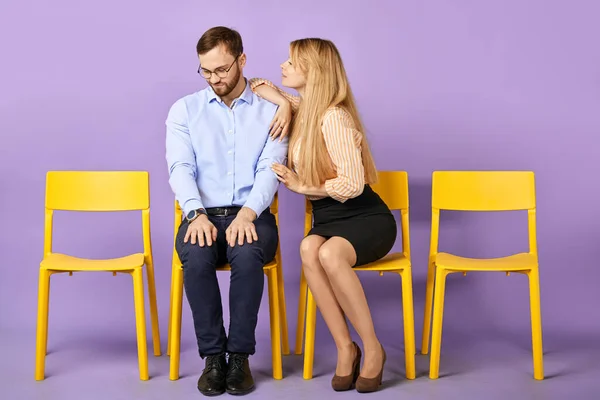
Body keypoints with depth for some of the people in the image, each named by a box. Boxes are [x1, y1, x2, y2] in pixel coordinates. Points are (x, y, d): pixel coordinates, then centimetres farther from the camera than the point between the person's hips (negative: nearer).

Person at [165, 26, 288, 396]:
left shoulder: (271, 110, 8)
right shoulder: (184, 110, 11)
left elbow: (270, 168, -3)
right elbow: (180, 167, -1)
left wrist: (248, 213, -22)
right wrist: (197, 214, -20)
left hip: (251, 215, -1)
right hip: (203, 214, 1)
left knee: (247, 255, -35)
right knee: (197, 257, -33)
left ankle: (240, 355, -21)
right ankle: (213, 356, -18)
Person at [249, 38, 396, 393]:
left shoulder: (333, 117, -16)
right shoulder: (303, 107, 7)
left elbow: (352, 184, -22)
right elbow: (256, 85, 22)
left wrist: (302, 187, -9)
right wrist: (284, 103, 1)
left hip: (366, 218, -6)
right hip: (328, 220, 6)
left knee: (329, 254, -38)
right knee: (308, 250, -31)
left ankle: (372, 347, -21)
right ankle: (345, 347, -23)